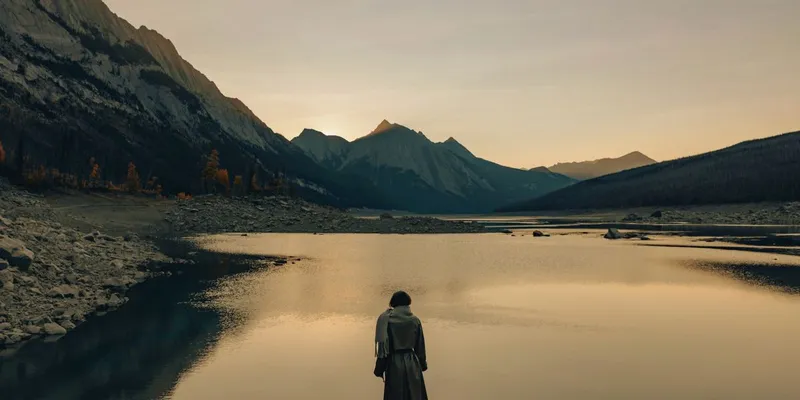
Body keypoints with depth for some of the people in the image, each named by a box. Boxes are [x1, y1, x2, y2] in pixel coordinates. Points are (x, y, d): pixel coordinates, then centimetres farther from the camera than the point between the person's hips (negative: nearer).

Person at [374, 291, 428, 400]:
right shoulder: (415, 320, 1)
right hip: (412, 363, 2)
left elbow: (382, 344, -9)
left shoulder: (386, 319, -7)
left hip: (394, 363, -2)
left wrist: (379, 369, -3)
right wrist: (423, 364, 21)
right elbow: (420, 346, 7)